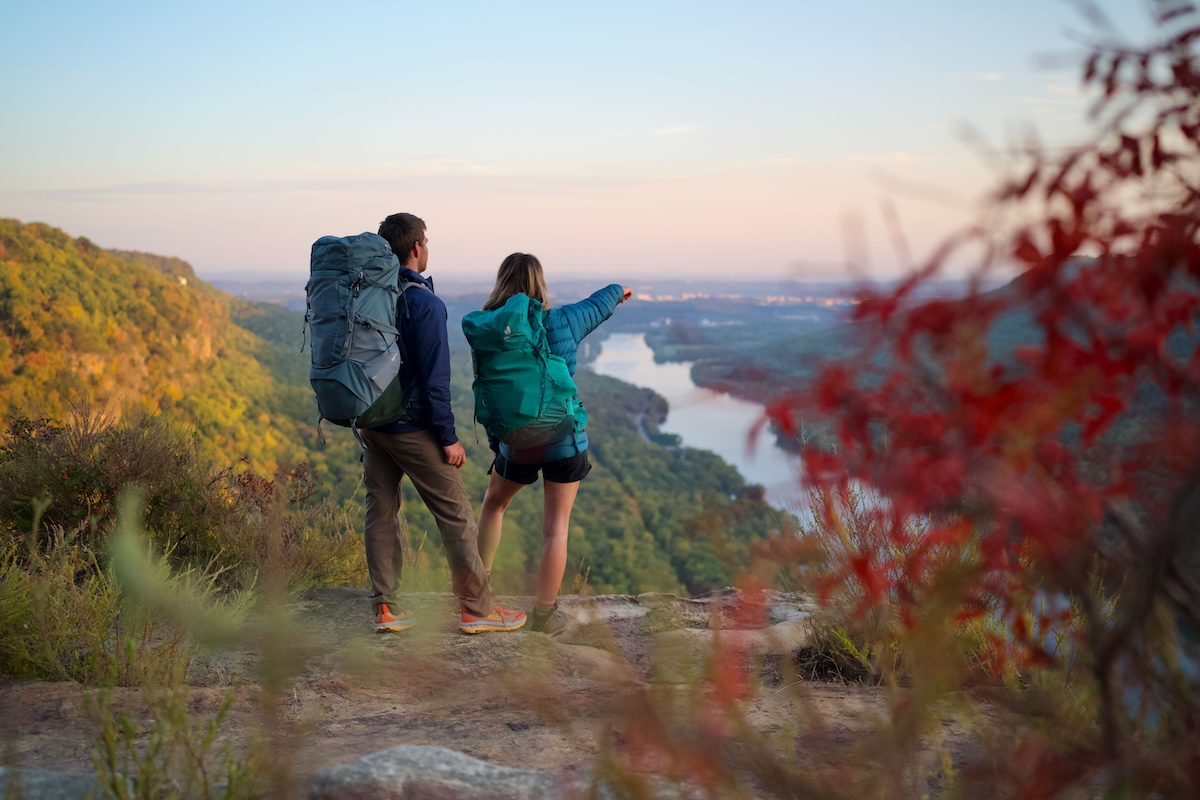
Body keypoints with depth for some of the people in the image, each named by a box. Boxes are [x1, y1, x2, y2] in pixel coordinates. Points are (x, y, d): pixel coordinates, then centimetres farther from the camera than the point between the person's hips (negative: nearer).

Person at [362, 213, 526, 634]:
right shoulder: (425, 303, -17)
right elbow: (434, 378, -18)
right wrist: (448, 437, -12)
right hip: (413, 427, -7)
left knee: (380, 510, 12)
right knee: (455, 513, 2)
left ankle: (384, 607, 15)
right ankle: (476, 607, 8)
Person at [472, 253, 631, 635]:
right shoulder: (562, 321, -8)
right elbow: (597, 305, 13)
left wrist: (495, 442, 11)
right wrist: (617, 291, 35)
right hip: (565, 439, -1)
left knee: (493, 503, 27)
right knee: (556, 527, 6)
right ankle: (545, 614, 9)